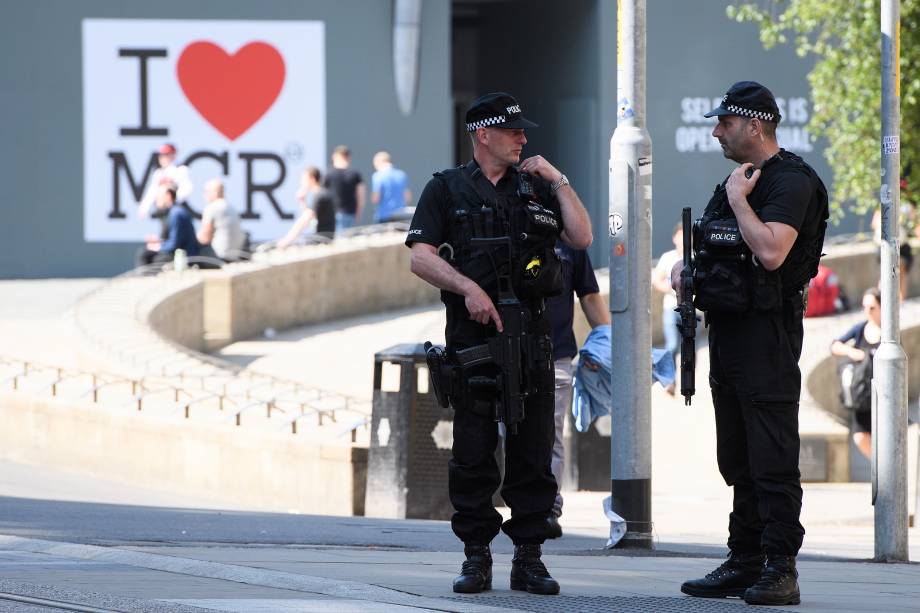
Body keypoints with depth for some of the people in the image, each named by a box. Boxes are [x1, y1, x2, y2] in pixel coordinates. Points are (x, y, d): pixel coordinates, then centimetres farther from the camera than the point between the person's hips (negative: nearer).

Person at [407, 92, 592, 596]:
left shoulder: (536, 188, 16)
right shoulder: (446, 190, 6)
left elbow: (581, 238, 4)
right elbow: (420, 256, -5)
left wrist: (558, 181, 1)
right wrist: (468, 288, -17)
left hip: (530, 332, 3)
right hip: (471, 332, -3)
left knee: (533, 451, 1)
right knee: (473, 452, -1)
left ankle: (529, 557, 6)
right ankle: (476, 557, 5)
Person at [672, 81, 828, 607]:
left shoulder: (789, 181, -12)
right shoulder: (739, 181, 18)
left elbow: (771, 252, -26)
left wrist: (738, 199, -15)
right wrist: (687, 267, 10)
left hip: (768, 331, -10)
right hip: (728, 328, 10)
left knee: (773, 457, -10)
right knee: (738, 460, 12)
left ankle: (781, 569, -10)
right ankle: (746, 563, 17)